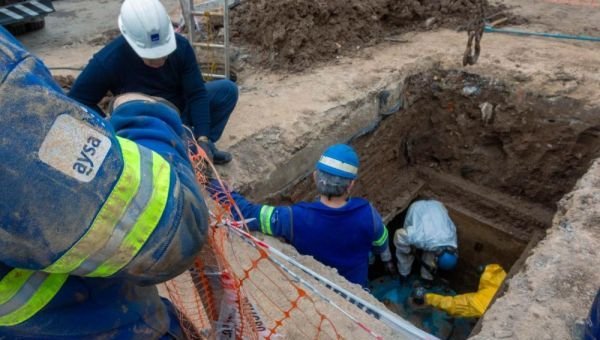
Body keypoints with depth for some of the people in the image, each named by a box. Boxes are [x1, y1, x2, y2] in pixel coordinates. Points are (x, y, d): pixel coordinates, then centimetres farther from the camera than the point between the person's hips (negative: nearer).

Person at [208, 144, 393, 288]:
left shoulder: (296, 218, -37)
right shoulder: (367, 214, -31)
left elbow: (248, 213, -31)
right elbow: (382, 244, -9)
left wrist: (225, 193, -14)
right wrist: (387, 259, 14)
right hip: (355, 289, 1)